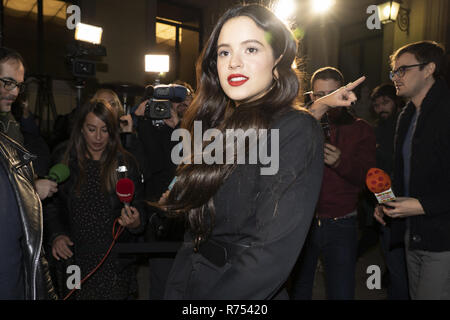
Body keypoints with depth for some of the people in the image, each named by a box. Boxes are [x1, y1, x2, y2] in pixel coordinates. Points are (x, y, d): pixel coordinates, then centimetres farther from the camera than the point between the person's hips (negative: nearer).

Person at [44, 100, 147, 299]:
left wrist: (135, 223, -22)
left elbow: (139, 207, -1)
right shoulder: (66, 162, 2)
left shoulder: (125, 163, -2)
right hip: (74, 258, 1)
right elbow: (52, 206, 7)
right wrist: (56, 235, -9)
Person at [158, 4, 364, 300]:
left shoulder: (296, 131, -19)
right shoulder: (221, 130, 3)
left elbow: (271, 256, -25)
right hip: (190, 287, 6)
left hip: (246, 293, -6)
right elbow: (195, 234, 5)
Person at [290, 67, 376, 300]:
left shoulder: (360, 129, 5)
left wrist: (340, 162, -22)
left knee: (342, 293, 6)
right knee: (297, 291, 14)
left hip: (341, 226, 0)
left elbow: (367, 178, -2)